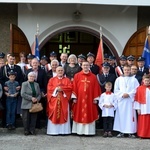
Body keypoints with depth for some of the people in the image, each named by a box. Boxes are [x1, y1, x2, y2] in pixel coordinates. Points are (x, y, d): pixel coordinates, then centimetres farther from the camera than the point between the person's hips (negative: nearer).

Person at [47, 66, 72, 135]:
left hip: (64, 100, 0)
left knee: (63, 115, -1)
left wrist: (62, 88, -13)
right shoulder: (52, 79, 11)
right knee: (54, 115, -3)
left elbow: (70, 87, -2)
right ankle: (54, 131, 0)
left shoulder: (67, 80, 11)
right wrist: (56, 89, -13)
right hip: (54, 100, 0)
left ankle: (64, 131, 1)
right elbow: (49, 88, -1)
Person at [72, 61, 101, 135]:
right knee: (79, 115, 3)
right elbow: (74, 87, 1)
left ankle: (89, 131, 10)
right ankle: (79, 131, 10)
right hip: (79, 99, 0)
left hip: (90, 99, 1)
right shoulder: (77, 76, 4)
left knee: (89, 115, 4)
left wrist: (96, 98, -1)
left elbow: (96, 88, 4)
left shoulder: (93, 77, 5)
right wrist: (74, 97, -4)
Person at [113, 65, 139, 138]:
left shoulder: (134, 79, 5)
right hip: (121, 100, 1)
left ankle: (130, 132, 4)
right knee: (121, 115, 0)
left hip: (130, 100, -1)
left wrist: (129, 94, -11)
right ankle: (121, 132, 6)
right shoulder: (118, 79, 9)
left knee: (130, 116, -1)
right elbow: (116, 90, 6)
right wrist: (122, 94, -8)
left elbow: (137, 89, -1)